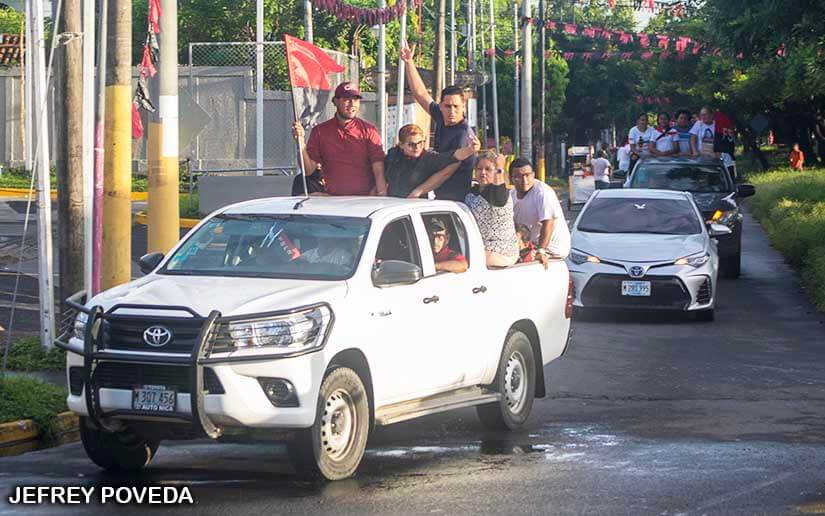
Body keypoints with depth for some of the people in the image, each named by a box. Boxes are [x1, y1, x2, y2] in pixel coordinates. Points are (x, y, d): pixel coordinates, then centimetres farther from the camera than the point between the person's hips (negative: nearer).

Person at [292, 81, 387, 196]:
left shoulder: (368, 130, 6)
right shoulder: (320, 131, 10)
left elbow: (379, 171, -2)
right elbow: (308, 170, 6)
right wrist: (301, 142, -8)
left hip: (364, 199, -2)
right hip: (332, 199, 2)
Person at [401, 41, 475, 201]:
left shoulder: (463, 135, -16)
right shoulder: (442, 120, 9)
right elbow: (420, 93, 18)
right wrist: (409, 62, 18)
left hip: (456, 200, -8)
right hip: (441, 198, 8)